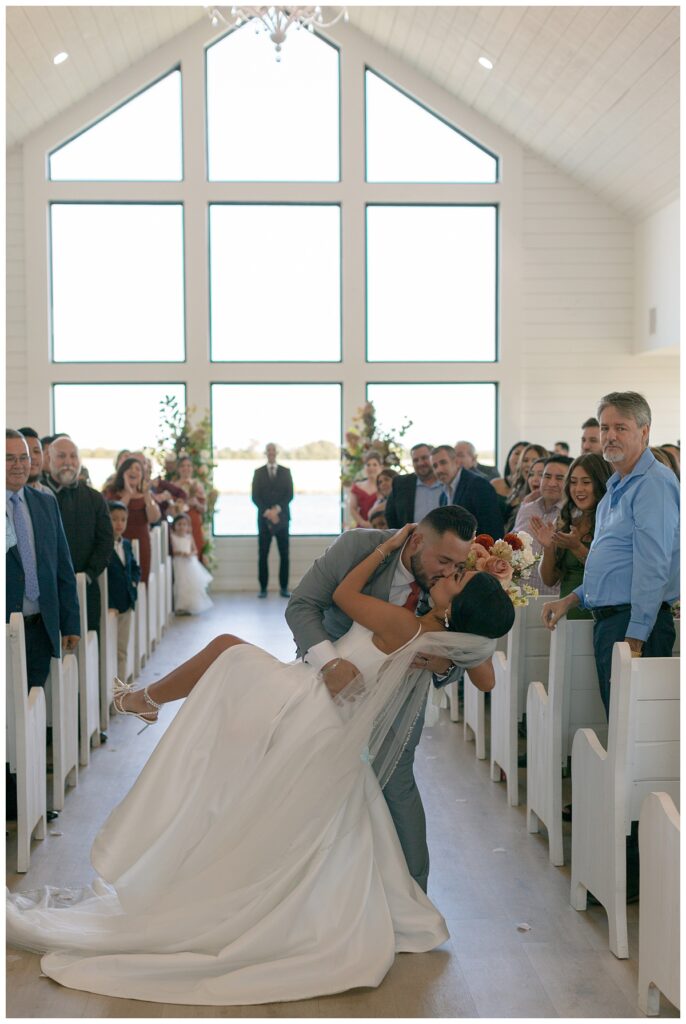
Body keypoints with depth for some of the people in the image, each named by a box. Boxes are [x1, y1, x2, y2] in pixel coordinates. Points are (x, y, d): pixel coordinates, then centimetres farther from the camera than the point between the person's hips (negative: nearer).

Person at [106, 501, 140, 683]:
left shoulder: (126, 544, 11)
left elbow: (135, 568, 24)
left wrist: (134, 583, 5)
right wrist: (108, 604, -21)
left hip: (126, 604, 8)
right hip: (109, 606, -8)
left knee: (122, 651, 14)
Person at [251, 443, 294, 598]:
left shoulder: (285, 472, 10)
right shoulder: (258, 473, 8)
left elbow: (289, 495, 2)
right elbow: (255, 497, 1)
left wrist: (277, 509, -12)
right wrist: (267, 512, -12)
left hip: (282, 517, 1)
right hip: (264, 518, 0)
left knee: (284, 554, -1)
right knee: (263, 554, -2)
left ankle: (284, 587, 4)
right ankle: (263, 588, 1)